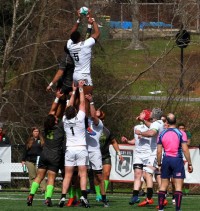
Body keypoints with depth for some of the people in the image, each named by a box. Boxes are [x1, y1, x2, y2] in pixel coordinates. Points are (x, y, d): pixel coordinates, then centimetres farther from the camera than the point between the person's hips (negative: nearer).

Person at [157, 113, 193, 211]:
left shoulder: (162, 134, 4)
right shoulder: (181, 133, -5)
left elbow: (159, 151, 4)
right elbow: (185, 150, -9)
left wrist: (159, 164, 14)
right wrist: (189, 164, -3)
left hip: (166, 160, 3)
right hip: (177, 159, -3)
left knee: (163, 185, 11)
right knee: (178, 186, -3)